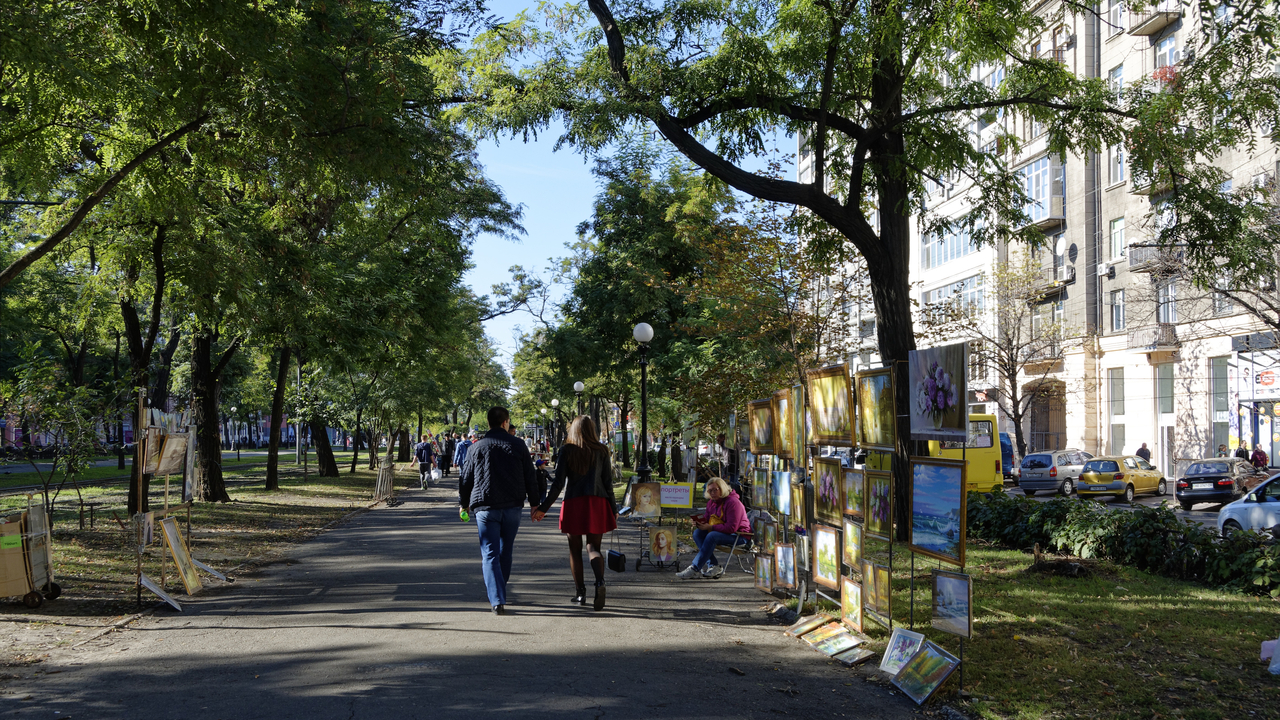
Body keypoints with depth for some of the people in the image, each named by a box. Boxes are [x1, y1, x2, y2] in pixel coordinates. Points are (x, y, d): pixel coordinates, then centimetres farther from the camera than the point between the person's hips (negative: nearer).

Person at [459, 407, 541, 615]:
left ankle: (497, 600, -16)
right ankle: (498, 594, 28)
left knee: (490, 553, -3)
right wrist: (534, 504, 12)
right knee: (505, 551, 17)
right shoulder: (518, 446, 3)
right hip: (512, 506, 1)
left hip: (485, 507, -1)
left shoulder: (476, 448, 1)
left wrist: (463, 504, 21)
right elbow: (530, 478, 4)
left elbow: (466, 479, 7)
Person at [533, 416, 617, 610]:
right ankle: (600, 581, -21)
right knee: (593, 547, 5)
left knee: (575, 549, 10)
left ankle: (581, 593, 12)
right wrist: (613, 509, 14)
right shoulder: (601, 450, 5)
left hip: (573, 503, -1)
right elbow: (608, 482, 5)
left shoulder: (567, 450, 0)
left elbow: (559, 482, -5)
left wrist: (543, 507, 0)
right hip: (597, 503, 2)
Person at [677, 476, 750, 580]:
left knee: (712, 536, -32)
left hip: (739, 535, -9)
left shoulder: (733, 502, -19)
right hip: (719, 532, 9)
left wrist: (710, 527, -26)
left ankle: (694, 569, -31)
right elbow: (707, 518, 20)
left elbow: (731, 528, -26)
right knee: (697, 532, -11)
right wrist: (699, 523, -6)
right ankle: (712, 565, -21)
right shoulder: (711, 502, 8)